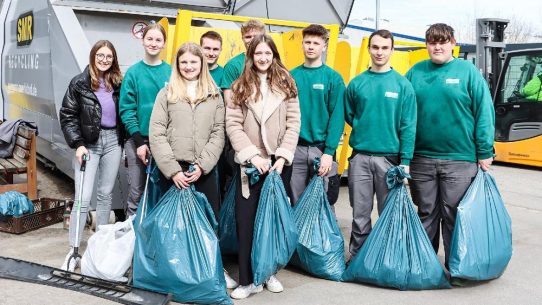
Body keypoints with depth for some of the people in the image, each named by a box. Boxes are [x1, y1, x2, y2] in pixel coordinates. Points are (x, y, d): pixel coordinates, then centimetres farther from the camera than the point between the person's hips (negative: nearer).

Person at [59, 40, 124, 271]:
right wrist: (78, 144, -12)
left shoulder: (118, 84, 6)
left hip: (113, 141, 3)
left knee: (106, 194, 11)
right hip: (88, 143, -3)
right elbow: (67, 116, -3)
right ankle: (73, 251, -2)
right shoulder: (80, 83, -2)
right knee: (83, 197, -8)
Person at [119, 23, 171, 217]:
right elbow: (126, 109, -2)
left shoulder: (171, 73, 3)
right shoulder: (133, 72, 1)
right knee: (136, 193, 3)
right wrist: (139, 141, -10)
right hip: (138, 139, -1)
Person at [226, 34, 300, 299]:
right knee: (246, 221, -1)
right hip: (249, 163, 0)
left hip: (278, 162, 1)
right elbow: (232, 125, -4)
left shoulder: (286, 85, 5)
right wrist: (252, 155, -14)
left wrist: (283, 157, -10)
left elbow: (293, 124, -1)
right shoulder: (240, 87, 3)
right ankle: (248, 280, 8)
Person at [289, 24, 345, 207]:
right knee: (296, 204, 10)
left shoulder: (333, 78, -1)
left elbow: (337, 117, -6)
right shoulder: (291, 76, 7)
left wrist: (329, 152, -13)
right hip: (295, 149, 2)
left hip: (322, 150, -2)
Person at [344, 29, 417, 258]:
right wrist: (365, 130, 4)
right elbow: (348, 115, 16)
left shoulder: (403, 85, -1)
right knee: (360, 214, 8)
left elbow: (408, 126, -5)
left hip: (389, 158, -1)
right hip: (359, 157, 2)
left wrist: (405, 161, -10)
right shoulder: (357, 83, 5)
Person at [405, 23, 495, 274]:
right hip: (422, 158, 3)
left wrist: (485, 152, -7)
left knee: (453, 215, 5)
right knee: (426, 213, 13)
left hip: (460, 159, -2)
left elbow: (484, 113, -4)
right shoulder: (415, 73, 7)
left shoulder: (468, 71, -1)